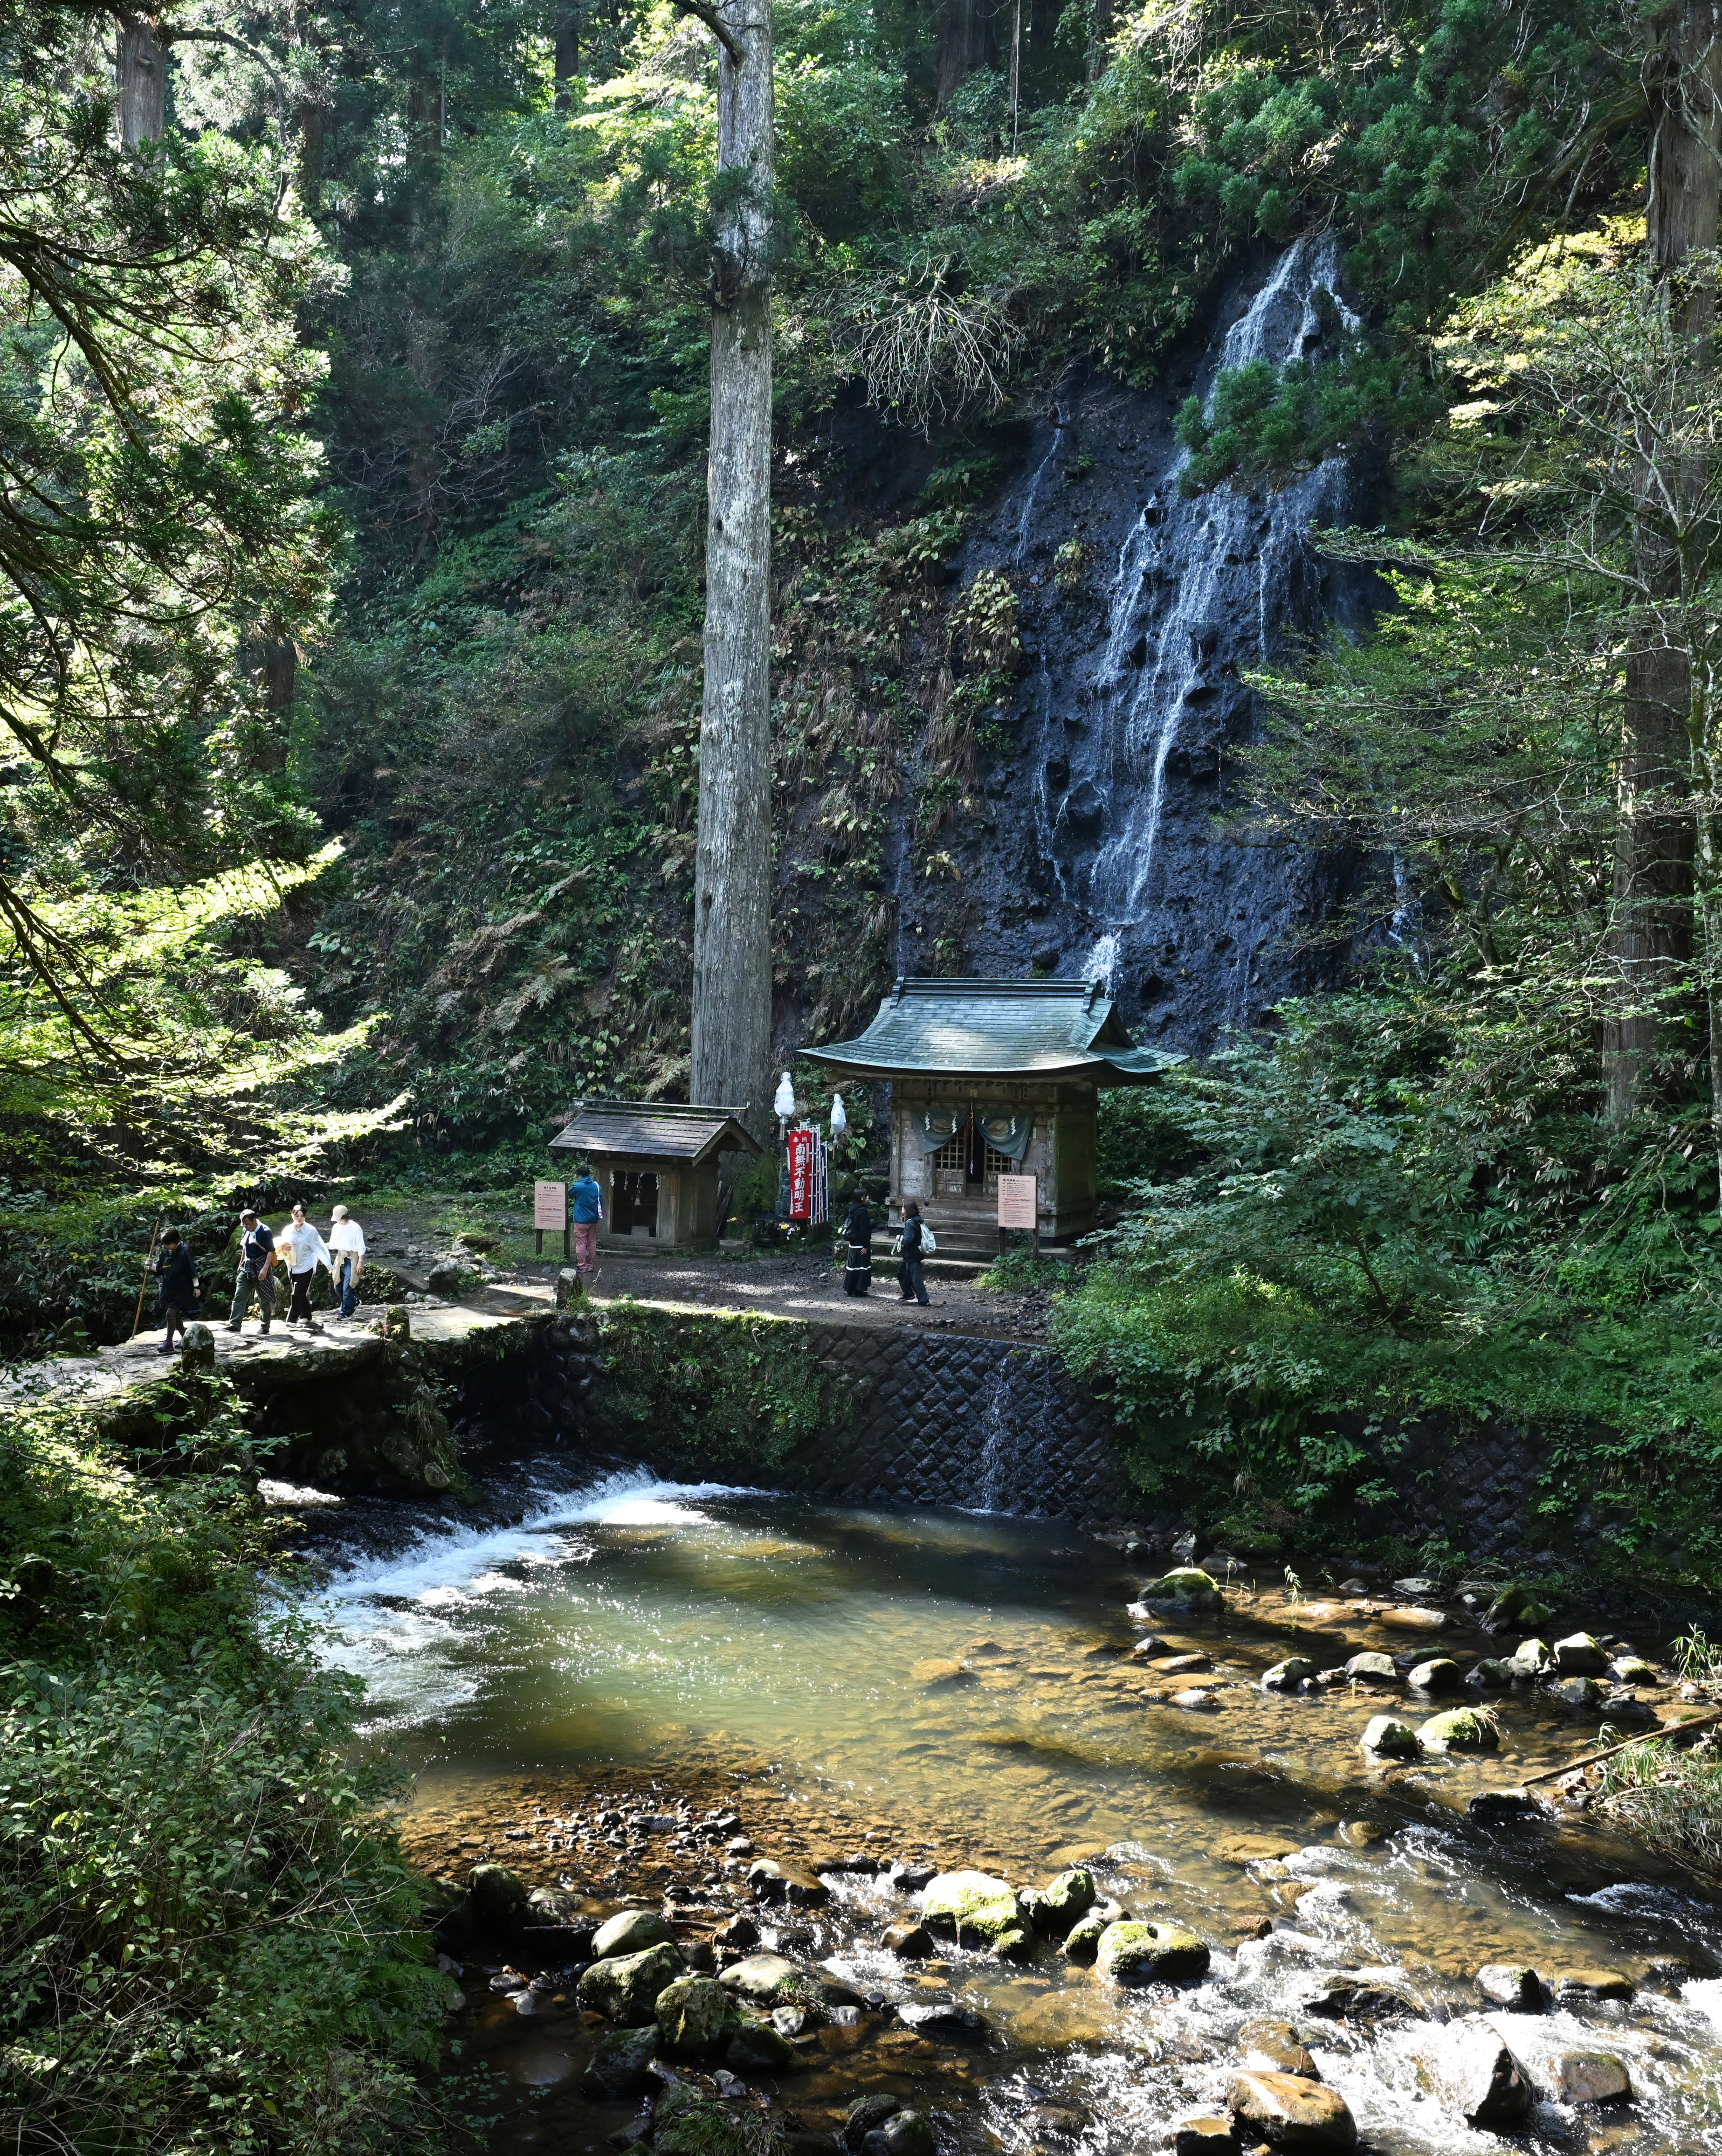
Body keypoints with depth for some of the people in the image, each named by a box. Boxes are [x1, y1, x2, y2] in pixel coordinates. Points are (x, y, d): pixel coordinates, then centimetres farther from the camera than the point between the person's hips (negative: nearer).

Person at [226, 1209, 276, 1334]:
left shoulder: (265, 1232, -15)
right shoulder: (246, 1231, 7)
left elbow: (271, 1251, -17)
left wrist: (265, 1269, -24)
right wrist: (241, 1264, 22)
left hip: (260, 1267, -7)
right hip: (247, 1267, 7)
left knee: (264, 1298, 5)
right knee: (239, 1296, -3)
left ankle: (265, 1327, 14)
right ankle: (235, 1324, -6)